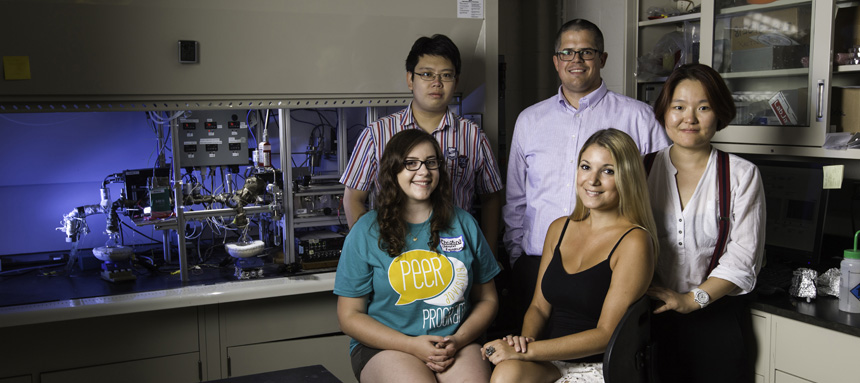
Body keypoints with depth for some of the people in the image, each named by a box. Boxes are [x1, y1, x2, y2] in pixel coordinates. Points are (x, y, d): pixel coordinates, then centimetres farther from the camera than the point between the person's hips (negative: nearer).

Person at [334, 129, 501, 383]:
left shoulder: (464, 224, 10)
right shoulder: (366, 232, 2)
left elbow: (487, 299, 14)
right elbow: (350, 316, 1)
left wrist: (458, 340, -6)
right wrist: (411, 345, -11)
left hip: (457, 343, 2)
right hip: (385, 346, -2)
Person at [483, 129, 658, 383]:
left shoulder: (634, 242, -9)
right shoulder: (559, 229, 11)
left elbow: (607, 334, -13)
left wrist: (526, 351, -17)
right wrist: (526, 338, -9)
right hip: (550, 360, 5)